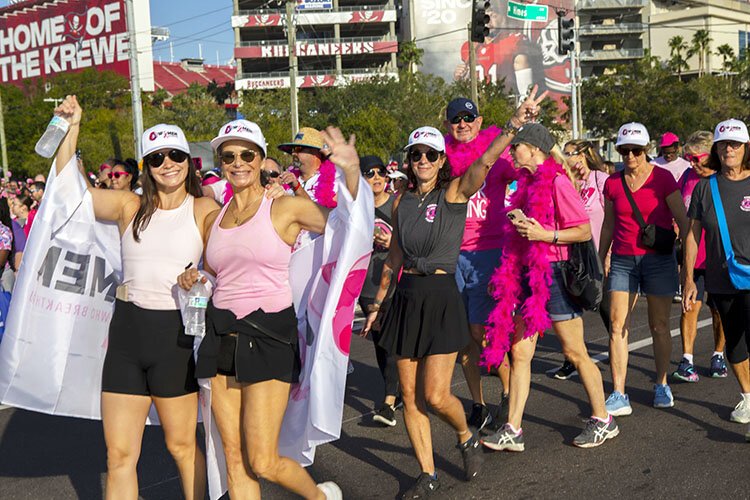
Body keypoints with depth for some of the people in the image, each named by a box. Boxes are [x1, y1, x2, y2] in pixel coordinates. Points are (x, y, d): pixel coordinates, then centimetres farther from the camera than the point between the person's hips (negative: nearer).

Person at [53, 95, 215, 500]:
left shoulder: (204, 210, -1)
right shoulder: (130, 206, 6)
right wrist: (71, 128, 1)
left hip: (176, 334, -3)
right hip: (126, 332, 3)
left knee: (181, 446, 11)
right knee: (119, 453, 8)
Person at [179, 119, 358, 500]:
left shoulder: (285, 208, -3)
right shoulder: (215, 217, 12)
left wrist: (351, 169, -21)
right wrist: (193, 280, 2)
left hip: (268, 336, -5)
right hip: (222, 336, 5)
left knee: (263, 464, -4)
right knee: (235, 460, 7)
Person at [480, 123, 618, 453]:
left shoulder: (557, 182, -11)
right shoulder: (528, 183, 14)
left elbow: (584, 231, -14)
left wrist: (544, 234, -21)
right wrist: (519, 223, 10)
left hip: (554, 273, -8)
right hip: (527, 274, 8)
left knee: (575, 353, 3)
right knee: (519, 352, 5)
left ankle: (603, 421, 20)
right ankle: (512, 431, 9)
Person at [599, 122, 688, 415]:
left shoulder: (662, 178, -4)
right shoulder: (612, 183, 5)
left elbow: (683, 221, -3)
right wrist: (599, 262, 15)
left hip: (658, 259, -2)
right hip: (623, 260, 3)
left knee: (659, 326, 7)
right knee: (617, 327, -4)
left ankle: (662, 386, 25)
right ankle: (618, 396, -1)